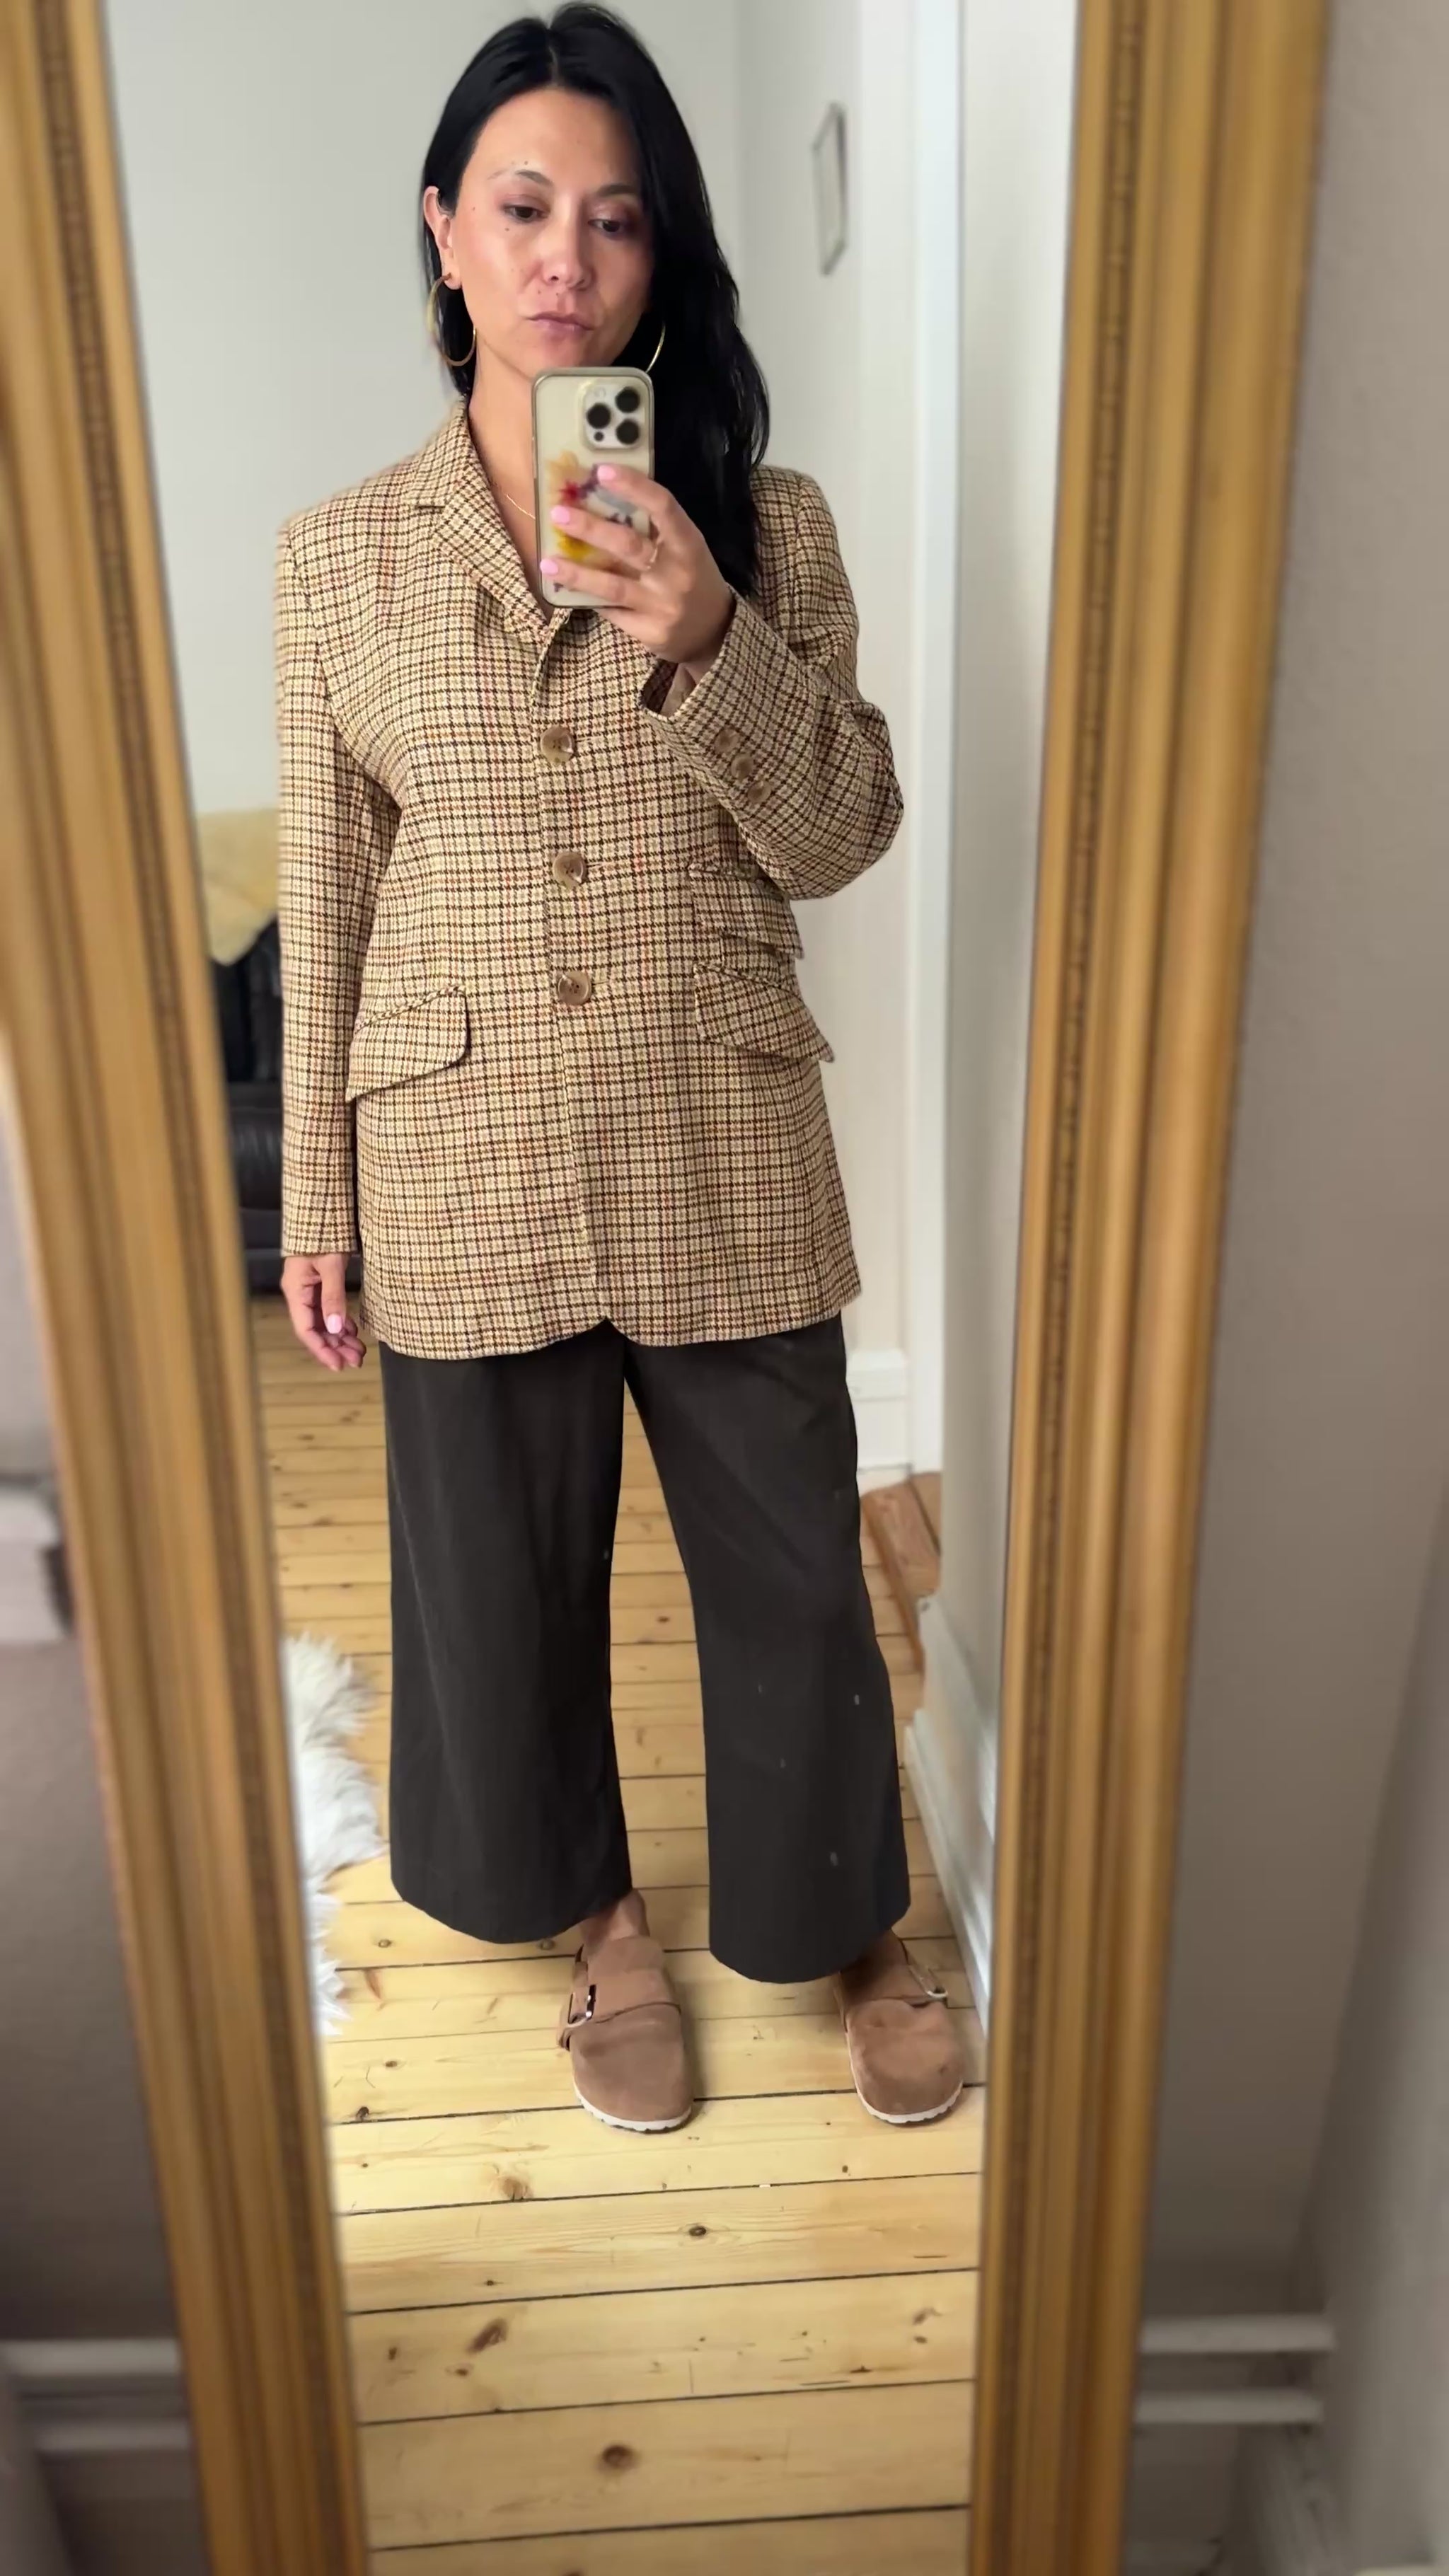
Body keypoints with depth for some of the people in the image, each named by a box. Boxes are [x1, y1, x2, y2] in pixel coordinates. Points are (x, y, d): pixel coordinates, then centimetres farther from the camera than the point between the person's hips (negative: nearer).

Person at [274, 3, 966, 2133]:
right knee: (508, 1581, 15)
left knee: (791, 1571, 12)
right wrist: (315, 1197, 4)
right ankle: (599, 1916, 43)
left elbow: (839, 842, -3)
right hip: (467, 1175, 1)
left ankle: (846, 1926, 40)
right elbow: (325, 898, 4)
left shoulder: (768, 523, 1)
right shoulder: (342, 553, 2)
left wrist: (705, 641, -20)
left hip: (724, 1168, 0)